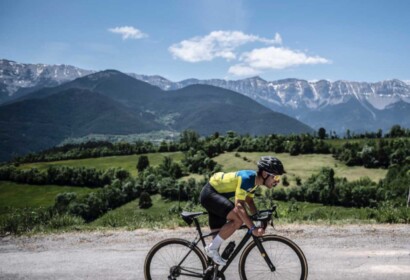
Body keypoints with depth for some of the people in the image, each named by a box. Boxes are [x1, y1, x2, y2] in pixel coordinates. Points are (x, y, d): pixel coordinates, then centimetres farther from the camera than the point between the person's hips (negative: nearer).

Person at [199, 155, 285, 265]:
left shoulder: (254, 180, 0)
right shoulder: (246, 178, -28)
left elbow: (249, 201, 13)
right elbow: (239, 205, -35)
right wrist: (253, 228, -37)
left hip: (215, 195, 10)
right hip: (210, 193, -10)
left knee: (219, 233, 13)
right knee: (238, 220, -25)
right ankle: (212, 248, -13)